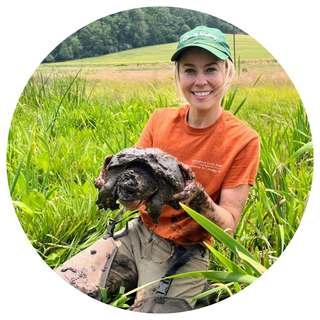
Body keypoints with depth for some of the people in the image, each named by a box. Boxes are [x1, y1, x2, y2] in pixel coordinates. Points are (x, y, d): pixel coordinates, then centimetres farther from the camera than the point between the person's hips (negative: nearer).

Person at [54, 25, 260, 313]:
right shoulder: (160, 120, -1)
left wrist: (199, 200, -31)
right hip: (138, 235, 3)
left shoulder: (242, 140, -12)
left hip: (185, 254, -3)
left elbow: (229, 226, -10)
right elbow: (132, 203, -1)